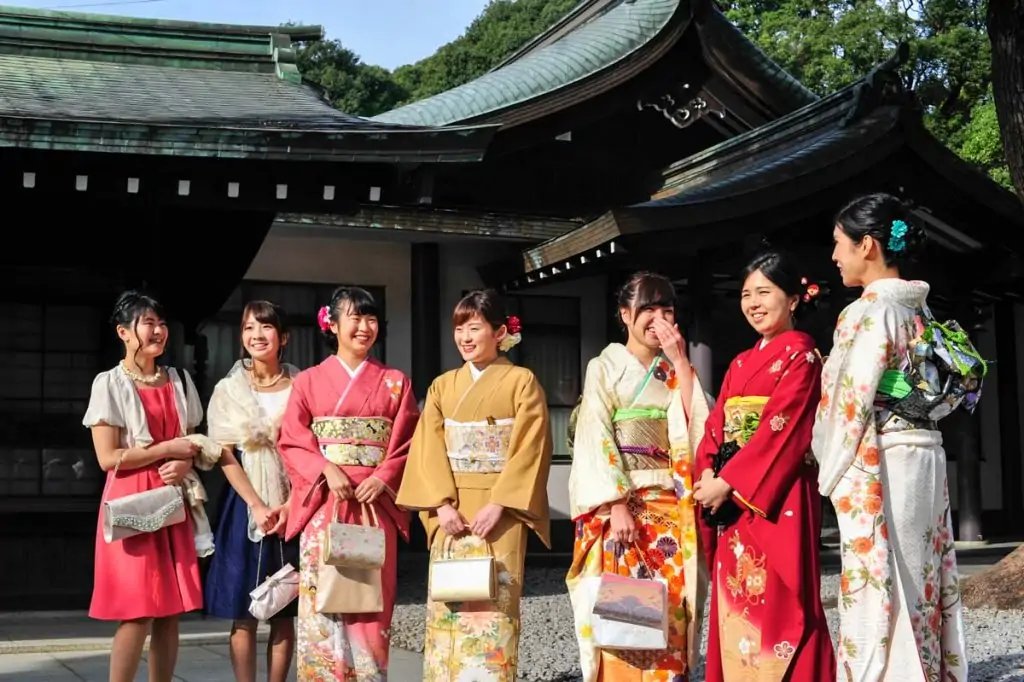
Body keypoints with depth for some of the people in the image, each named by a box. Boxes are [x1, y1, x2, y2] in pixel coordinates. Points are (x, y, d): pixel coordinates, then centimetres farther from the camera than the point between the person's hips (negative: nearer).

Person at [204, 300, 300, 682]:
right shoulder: (229, 389, 3)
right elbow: (225, 456, -2)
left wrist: (290, 504, -11)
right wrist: (258, 506, -13)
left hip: (292, 504, 1)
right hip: (246, 505, 0)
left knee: (285, 612, 3)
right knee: (244, 612, -1)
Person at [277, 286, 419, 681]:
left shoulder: (395, 382, 10)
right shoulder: (308, 381, 7)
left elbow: (407, 442, 5)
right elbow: (292, 442, 1)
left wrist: (383, 478, -11)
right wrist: (327, 470, -14)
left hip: (375, 505, 1)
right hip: (323, 504, -1)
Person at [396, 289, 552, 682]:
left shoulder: (521, 382, 1)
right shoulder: (443, 386, 12)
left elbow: (529, 449, -7)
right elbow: (428, 447, 4)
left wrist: (498, 504, -16)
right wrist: (442, 503, -10)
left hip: (499, 513, -4)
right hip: (451, 512, 4)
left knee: (491, 610, -6)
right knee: (448, 607, 3)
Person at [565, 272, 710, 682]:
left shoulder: (675, 372, 16)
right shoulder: (604, 367, 4)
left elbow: (700, 425, -1)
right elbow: (596, 439, -6)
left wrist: (680, 361, -4)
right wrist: (618, 505, -16)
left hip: (670, 508, 3)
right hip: (616, 504, -3)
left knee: (669, 612, -2)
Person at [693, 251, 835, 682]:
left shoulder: (800, 353, -3)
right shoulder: (741, 363, 20)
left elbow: (781, 426, -13)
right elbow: (716, 425, 14)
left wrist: (728, 481, -15)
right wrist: (708, 474, -5)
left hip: (776, 498, -7)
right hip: (732, 500, 7)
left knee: (778, 604, -9)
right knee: (735, 607, 6)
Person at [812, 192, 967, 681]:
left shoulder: (869, 312, -13)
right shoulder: (917, 308, 12)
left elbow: (851, 404, -14)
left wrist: (831, 475, -2)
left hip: (877, 466, -9)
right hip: (923, 457, 9)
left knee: (880, 592, -5)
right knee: (919, 583, 11)